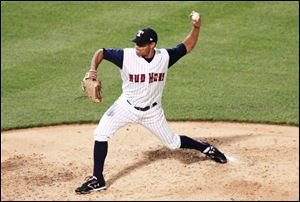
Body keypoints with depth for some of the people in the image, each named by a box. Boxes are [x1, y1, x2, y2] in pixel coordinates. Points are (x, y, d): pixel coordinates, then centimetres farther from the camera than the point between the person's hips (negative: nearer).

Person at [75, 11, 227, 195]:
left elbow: (187, 47, -1)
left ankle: (206, 148, 41)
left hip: (152, 111, 1)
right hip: (127, 107, 0)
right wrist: (93, 69, -30)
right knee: (101, 133, -18)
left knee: (173, 143, 11)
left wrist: (196, 28, -17)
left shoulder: (165, 57, -14)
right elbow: (101, 52, -12)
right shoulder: (126, 56, -21)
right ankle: (98, 180, -10)